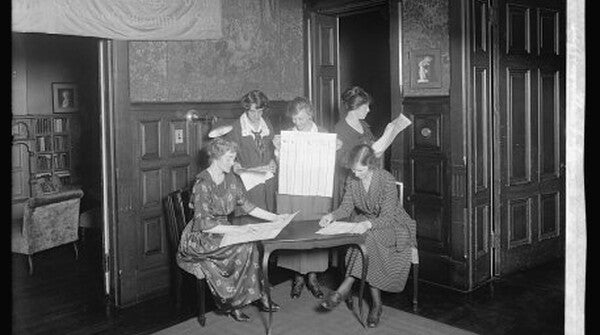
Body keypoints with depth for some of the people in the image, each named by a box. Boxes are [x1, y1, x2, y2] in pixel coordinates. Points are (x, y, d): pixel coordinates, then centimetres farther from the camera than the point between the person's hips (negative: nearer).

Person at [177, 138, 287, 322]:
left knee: (251, 246, -22)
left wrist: (274, 217, 2)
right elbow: (204, 225, -23)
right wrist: (236, 229, -29)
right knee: (245, 248, -27)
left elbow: (247, 206, 11)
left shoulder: (231, 179, 5)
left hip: (223, 231, 7)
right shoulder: (203, 184, -19)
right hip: (200, 239, -7)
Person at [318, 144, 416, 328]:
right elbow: (347, 207, -2)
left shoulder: (387, 180, -22)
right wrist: (331, 215, -23)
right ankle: (376, 303, -23)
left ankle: (343, 290, -31)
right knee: (366, 247, -29)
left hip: (391, 226, -4)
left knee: (368, 239, -35)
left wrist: (368, 224, -43)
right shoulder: (352, 180, -6)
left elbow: (387, 218, -23)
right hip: (364, 225, 5)